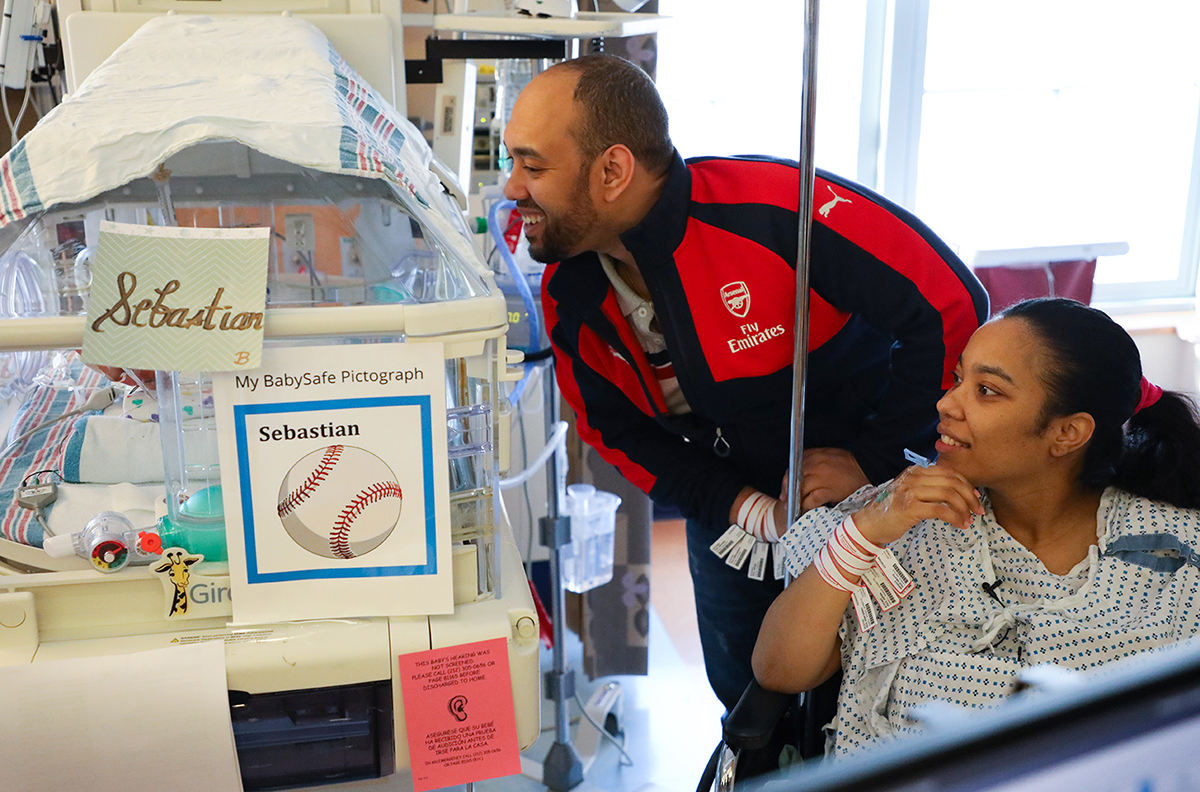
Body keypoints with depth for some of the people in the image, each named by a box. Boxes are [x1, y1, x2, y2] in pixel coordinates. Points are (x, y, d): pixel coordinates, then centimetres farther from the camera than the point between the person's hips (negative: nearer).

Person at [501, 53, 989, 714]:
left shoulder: (779, 208, -33)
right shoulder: (568, 297, -12)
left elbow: (950, 304, -28)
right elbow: (619, 435, -3)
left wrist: (875, 459, -23)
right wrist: (753, 511, -16)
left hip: (878, 490, -5)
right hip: (732, 517, 5)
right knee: (745, 698, 20)